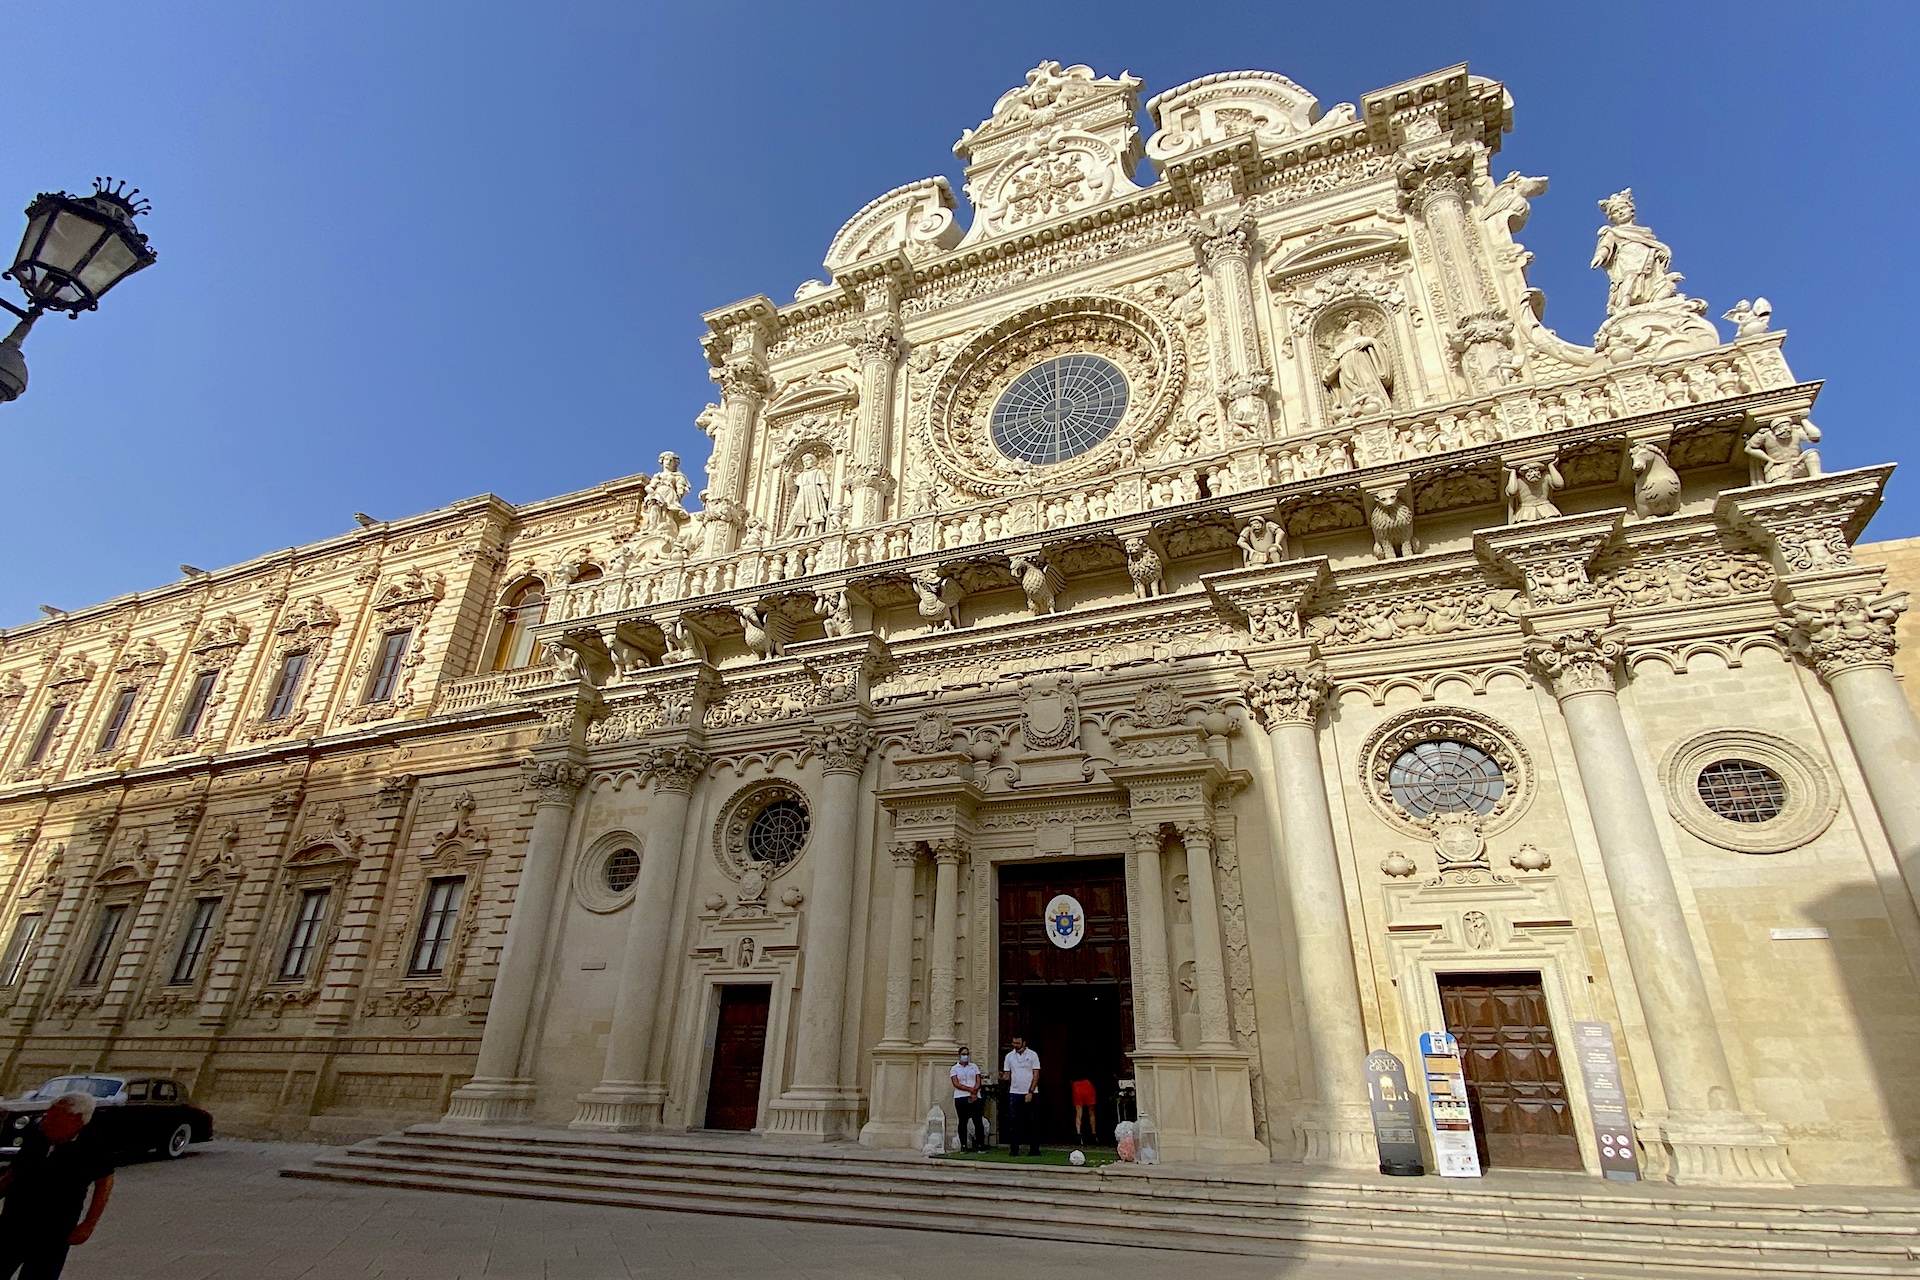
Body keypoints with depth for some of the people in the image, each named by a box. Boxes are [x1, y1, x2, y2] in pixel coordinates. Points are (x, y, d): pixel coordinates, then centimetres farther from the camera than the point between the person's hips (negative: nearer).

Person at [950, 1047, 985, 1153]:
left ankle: (980, 1144, 0)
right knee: (963, 1122, 1)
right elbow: (956, 1084, -5)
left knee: (978, 1121, -5)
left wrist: (974, 1092, -12)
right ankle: (963, 1145, 8)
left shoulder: (974, 1066, 13)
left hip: (975, 1097, 1)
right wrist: (970, 1089, -13)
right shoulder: (954, 1069, 6)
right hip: (960, 1097, -1)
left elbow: (978, 1082, 5)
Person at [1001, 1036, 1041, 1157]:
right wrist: (1003, 1077, -15)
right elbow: (1007, 1075, 9)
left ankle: (1034, 1149, 7)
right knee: (1013, 1122, -1)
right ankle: (1014, 1149, 5)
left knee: (1032, 1122, -1)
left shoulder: (1032, 1055, 0)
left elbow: (1036, 1075, -2)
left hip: (1030, 1093, -2)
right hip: (1014, 1093, 2)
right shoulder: (1009, 1056, 8)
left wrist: (1030, 1092, -10)